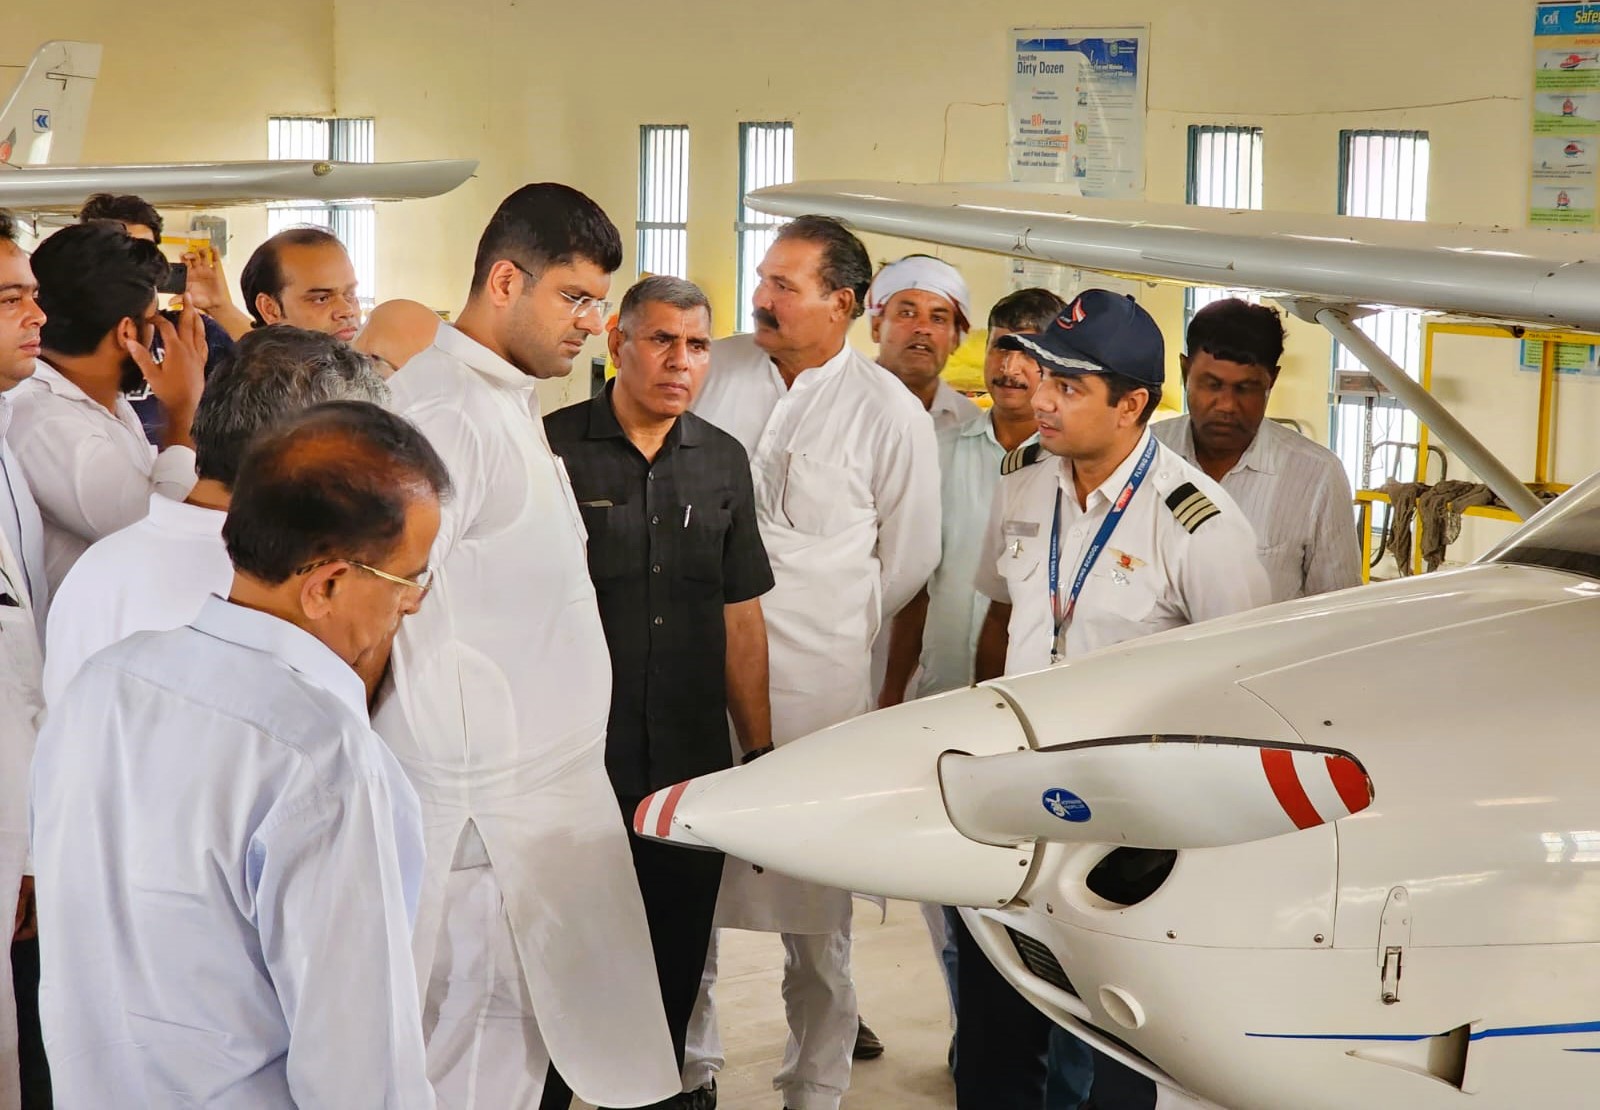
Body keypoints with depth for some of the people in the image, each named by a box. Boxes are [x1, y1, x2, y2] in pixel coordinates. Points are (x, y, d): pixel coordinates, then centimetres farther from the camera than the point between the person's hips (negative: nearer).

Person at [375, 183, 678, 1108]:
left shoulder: (511, 404, 16)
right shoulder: (443, 412, -15)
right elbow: (396, 615, -20)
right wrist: (466, 782, -16)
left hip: (545, 782, 9)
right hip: (489, 799, -9)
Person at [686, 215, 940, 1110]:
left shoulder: (889, 413, -4)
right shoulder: (716, 372, 5)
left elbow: (907, 562, 5)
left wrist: (826, 630, 9)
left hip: (816, 685, -3)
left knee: (816, 909, 3)